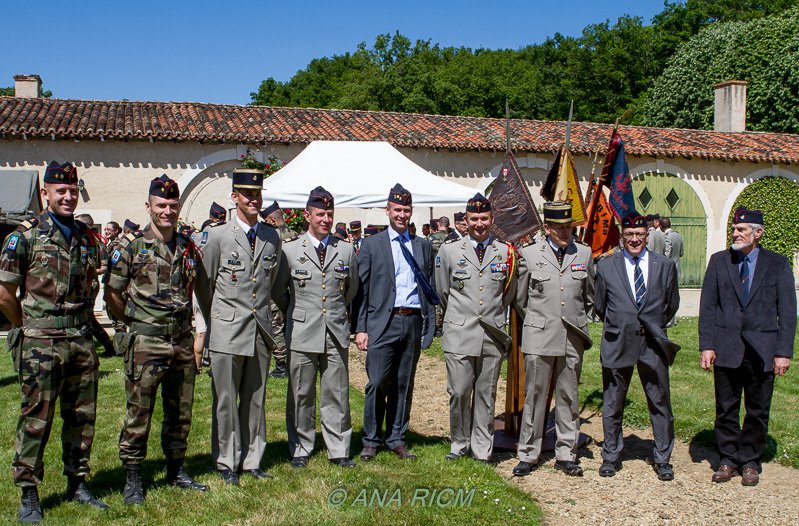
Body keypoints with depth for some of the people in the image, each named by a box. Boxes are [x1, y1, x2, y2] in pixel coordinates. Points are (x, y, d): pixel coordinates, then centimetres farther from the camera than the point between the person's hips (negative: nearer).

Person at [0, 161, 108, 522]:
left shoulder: (86, 237, 11)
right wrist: (32, 329, 3)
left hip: (81, 341, 5)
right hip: (40, 343, -5)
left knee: (82, 416, 10)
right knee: (35, 419, 0)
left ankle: (77, 484, 24)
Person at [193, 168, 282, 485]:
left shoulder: (273, 237, 7)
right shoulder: (218, 236, -3)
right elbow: (203, 284, 5)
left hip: (261, 331, 3)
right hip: (228, 332, -3)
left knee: (255, 400, 10)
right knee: (226, 401, 4)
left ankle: (251, 460, 22)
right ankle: (227, 463, 17)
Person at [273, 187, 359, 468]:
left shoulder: (346, 250, 6)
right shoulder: (290, 250, 0)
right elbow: (277, 291, 11)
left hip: (336, 333, 2)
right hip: (302, 334, -1)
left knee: (337, 394, 5)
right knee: (301, 395, 5)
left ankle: (339, 450, 15)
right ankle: (300, 450, 19)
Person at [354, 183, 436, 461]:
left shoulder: (423, 245, 14)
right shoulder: (371, 245, 5)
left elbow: (429, 288, 15)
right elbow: (361, 289, 2)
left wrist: (429, 325, 8)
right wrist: (360, 328, -4)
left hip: (413, 323, 3)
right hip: (383, 323, -3)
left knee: (404, 385, 8)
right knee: (378, 383, -5)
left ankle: (396, 438, 20)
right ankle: (371, 440, 10)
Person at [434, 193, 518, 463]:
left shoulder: (506, 253, 7)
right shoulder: (449, 251, 4)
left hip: (493, 336, 1)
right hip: (459, 336, -1)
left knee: (486, 395, 8)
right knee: (459, 392, -2)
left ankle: (482, 448, 20)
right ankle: (459, 443, 18)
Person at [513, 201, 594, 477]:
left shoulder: (584, 254, 7)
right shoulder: (529, 254, 1)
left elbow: (589, 297, 18)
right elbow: (522, 299, 11)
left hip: (573, 340, 2)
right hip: (539, 339, -2)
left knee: (568, 397, 8)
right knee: (534, 396, 2)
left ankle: (566, 455, 19)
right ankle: (527, 455, 12)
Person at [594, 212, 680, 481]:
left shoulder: (665, 266, 4)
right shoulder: (606, 267, 2)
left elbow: (672, 305, 13)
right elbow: (600, 306, 11)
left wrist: (654, 327, 12)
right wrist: (618, 327, 11)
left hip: (653, 344, 0)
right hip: (617, 344, 0)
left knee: (660, 404, 7)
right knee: (612, 405, 8)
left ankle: (662, 459, 21)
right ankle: (611, 456, 23)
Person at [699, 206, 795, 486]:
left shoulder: (778, 264, 2)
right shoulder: (719, 261, 5)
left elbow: (787, 312, 1)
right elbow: (707, 306, 4)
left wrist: (784, 352, -5)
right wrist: (706, 346, -3)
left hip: (762, 350, -1)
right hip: (726, 348, 1)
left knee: (758, 411, 8)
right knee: (726, 409, 8)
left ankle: (750, 462, 23)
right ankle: (728, 459, 23)